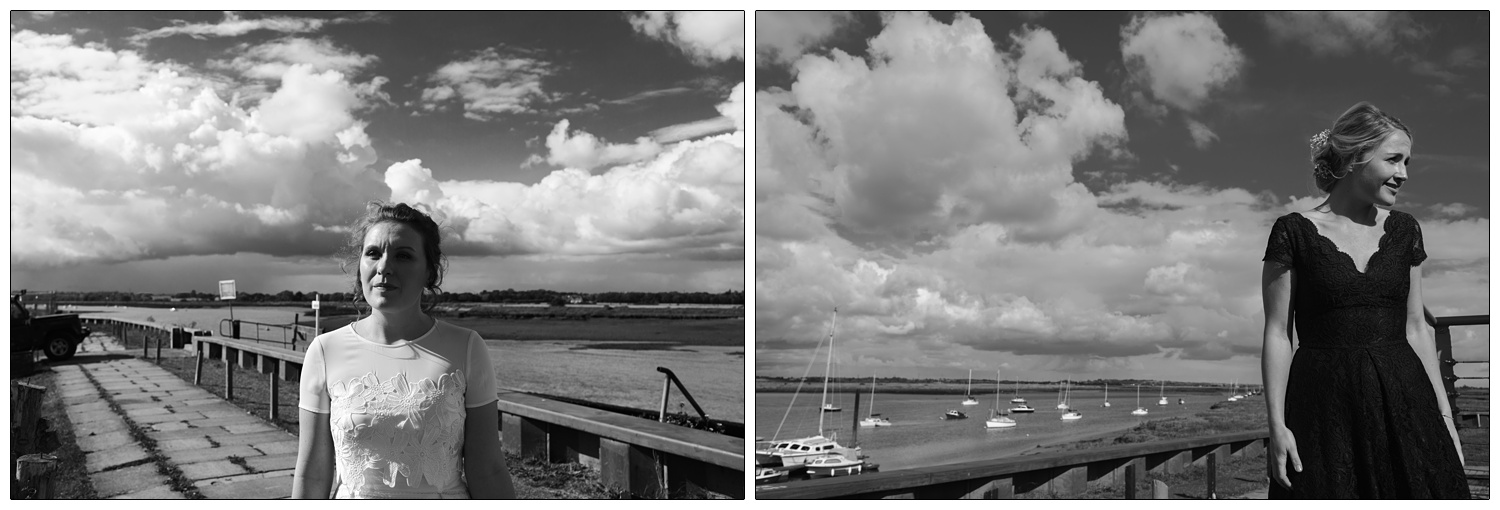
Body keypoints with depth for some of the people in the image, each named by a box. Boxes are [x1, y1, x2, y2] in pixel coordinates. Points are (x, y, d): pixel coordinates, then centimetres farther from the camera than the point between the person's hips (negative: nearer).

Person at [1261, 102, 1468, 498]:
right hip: (1324, 403, -4)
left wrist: (1444, 414, 11)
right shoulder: (1294, 232, -5)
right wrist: (1277, 425, -10)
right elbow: (1278, 333, -5)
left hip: (1402, 397, 4)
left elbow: (1415, 328, 13)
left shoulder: (1404, 230, 9)